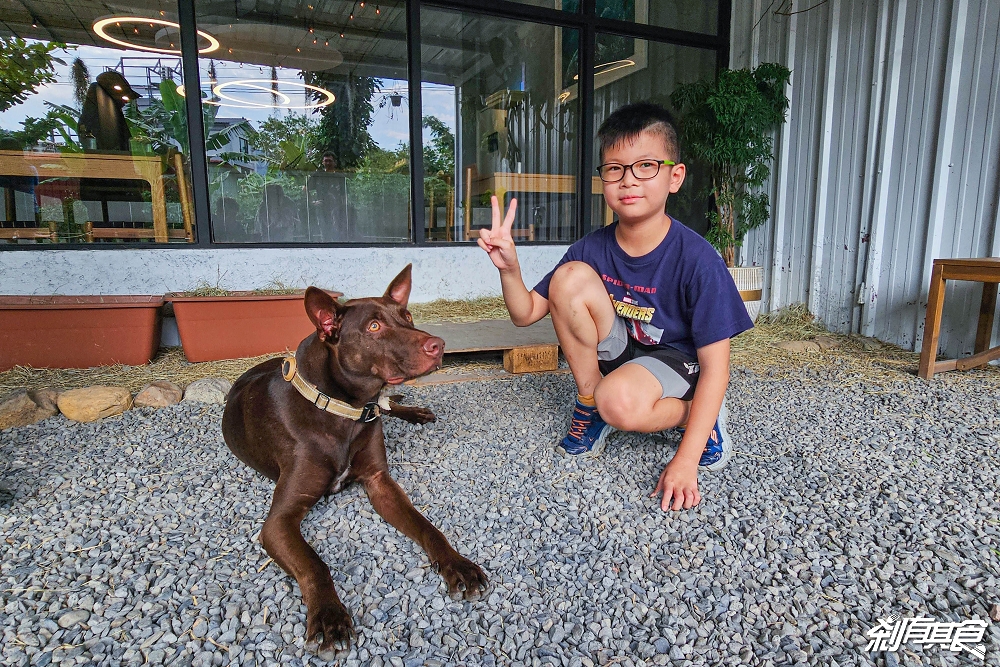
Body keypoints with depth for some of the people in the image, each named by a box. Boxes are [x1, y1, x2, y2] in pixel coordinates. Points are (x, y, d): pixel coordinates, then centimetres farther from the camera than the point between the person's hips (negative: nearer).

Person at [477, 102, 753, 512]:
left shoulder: (696, 259, -23)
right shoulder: (591, 250, -11)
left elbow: (715, 368, -21)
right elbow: (526, 314, -6)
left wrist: (685, 461, -26)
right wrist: (509, 267, -28)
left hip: (674, 360, -4)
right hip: (616, 352, 5)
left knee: (619, 403, -38)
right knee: (570, 277, -20)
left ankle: (690, 414, -1)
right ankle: (589, 406, -5)